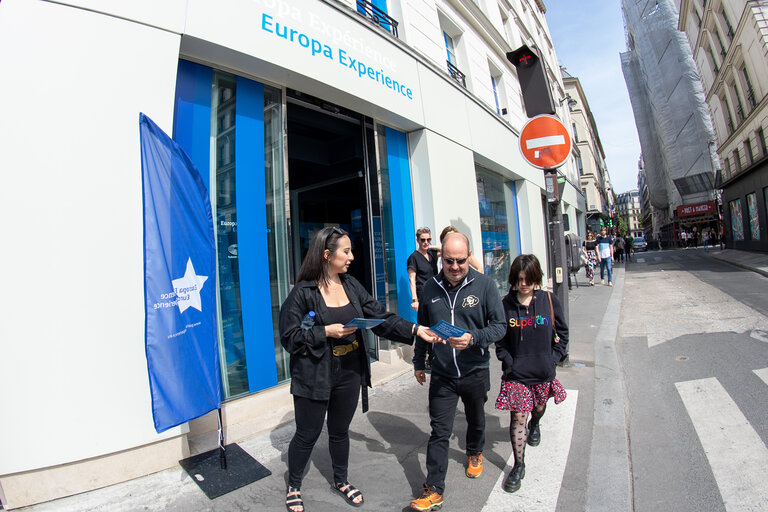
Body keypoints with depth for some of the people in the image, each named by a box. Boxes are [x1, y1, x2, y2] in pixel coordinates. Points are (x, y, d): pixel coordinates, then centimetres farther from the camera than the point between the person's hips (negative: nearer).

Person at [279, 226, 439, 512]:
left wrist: (416, 330, -11)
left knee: (340, 430, 22)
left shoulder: (352, 285, 0)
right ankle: (293, 487, 41)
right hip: (314, 378, -4)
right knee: (307, 434, 13)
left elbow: (381, 319, -1)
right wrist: (326, 332, -23)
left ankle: (341, 480, 47)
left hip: (349, 374, 5)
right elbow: (289, 338, -13)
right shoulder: (303, 292, -15)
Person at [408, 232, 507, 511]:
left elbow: (499, 325, -9)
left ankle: (475, 453, 54)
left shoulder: (485, 284, -11)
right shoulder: (431, 287, -3)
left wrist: (473, 338, -28)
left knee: (476, 420, 25)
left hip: (475, 372, 0)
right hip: (441, 374, 0)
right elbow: (422, 328, 8)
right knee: (439, 432, 2)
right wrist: (418, 363, 13)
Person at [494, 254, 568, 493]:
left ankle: (535, 425, 60)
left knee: (539, 406, 25)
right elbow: (499, 338, 1)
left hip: (543, 370, 2)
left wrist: (554, 358, -2)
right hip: (516, 372, -2)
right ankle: (518, 466, 13)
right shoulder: (506, 304, -8)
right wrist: (507, 361, -9)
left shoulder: (549, 300, -7)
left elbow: (562, 332, 4)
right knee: (517, 417, -3)